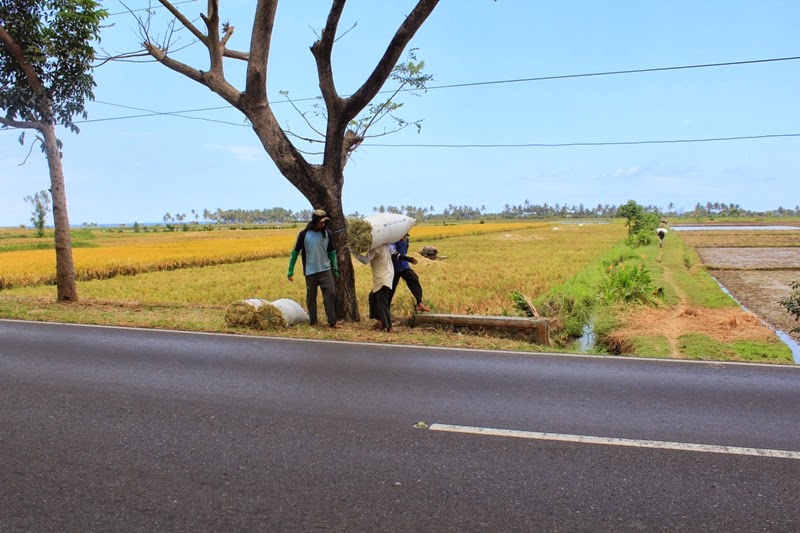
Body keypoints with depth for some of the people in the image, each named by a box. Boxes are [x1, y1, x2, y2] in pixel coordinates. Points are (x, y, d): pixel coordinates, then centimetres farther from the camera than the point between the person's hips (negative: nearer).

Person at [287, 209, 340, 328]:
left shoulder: (327, 233, 1)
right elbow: (295, 252, -1)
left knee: (330, 294, -7)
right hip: (310, 271, -1)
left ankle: (332, 322, 0)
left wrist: (335, 268, 11)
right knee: (311, 297, 8)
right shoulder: (304, 234, -7)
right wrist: (290, 271, -2)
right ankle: (312, 322, 21)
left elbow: (332, 252, 12)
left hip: (326, 269, 2)